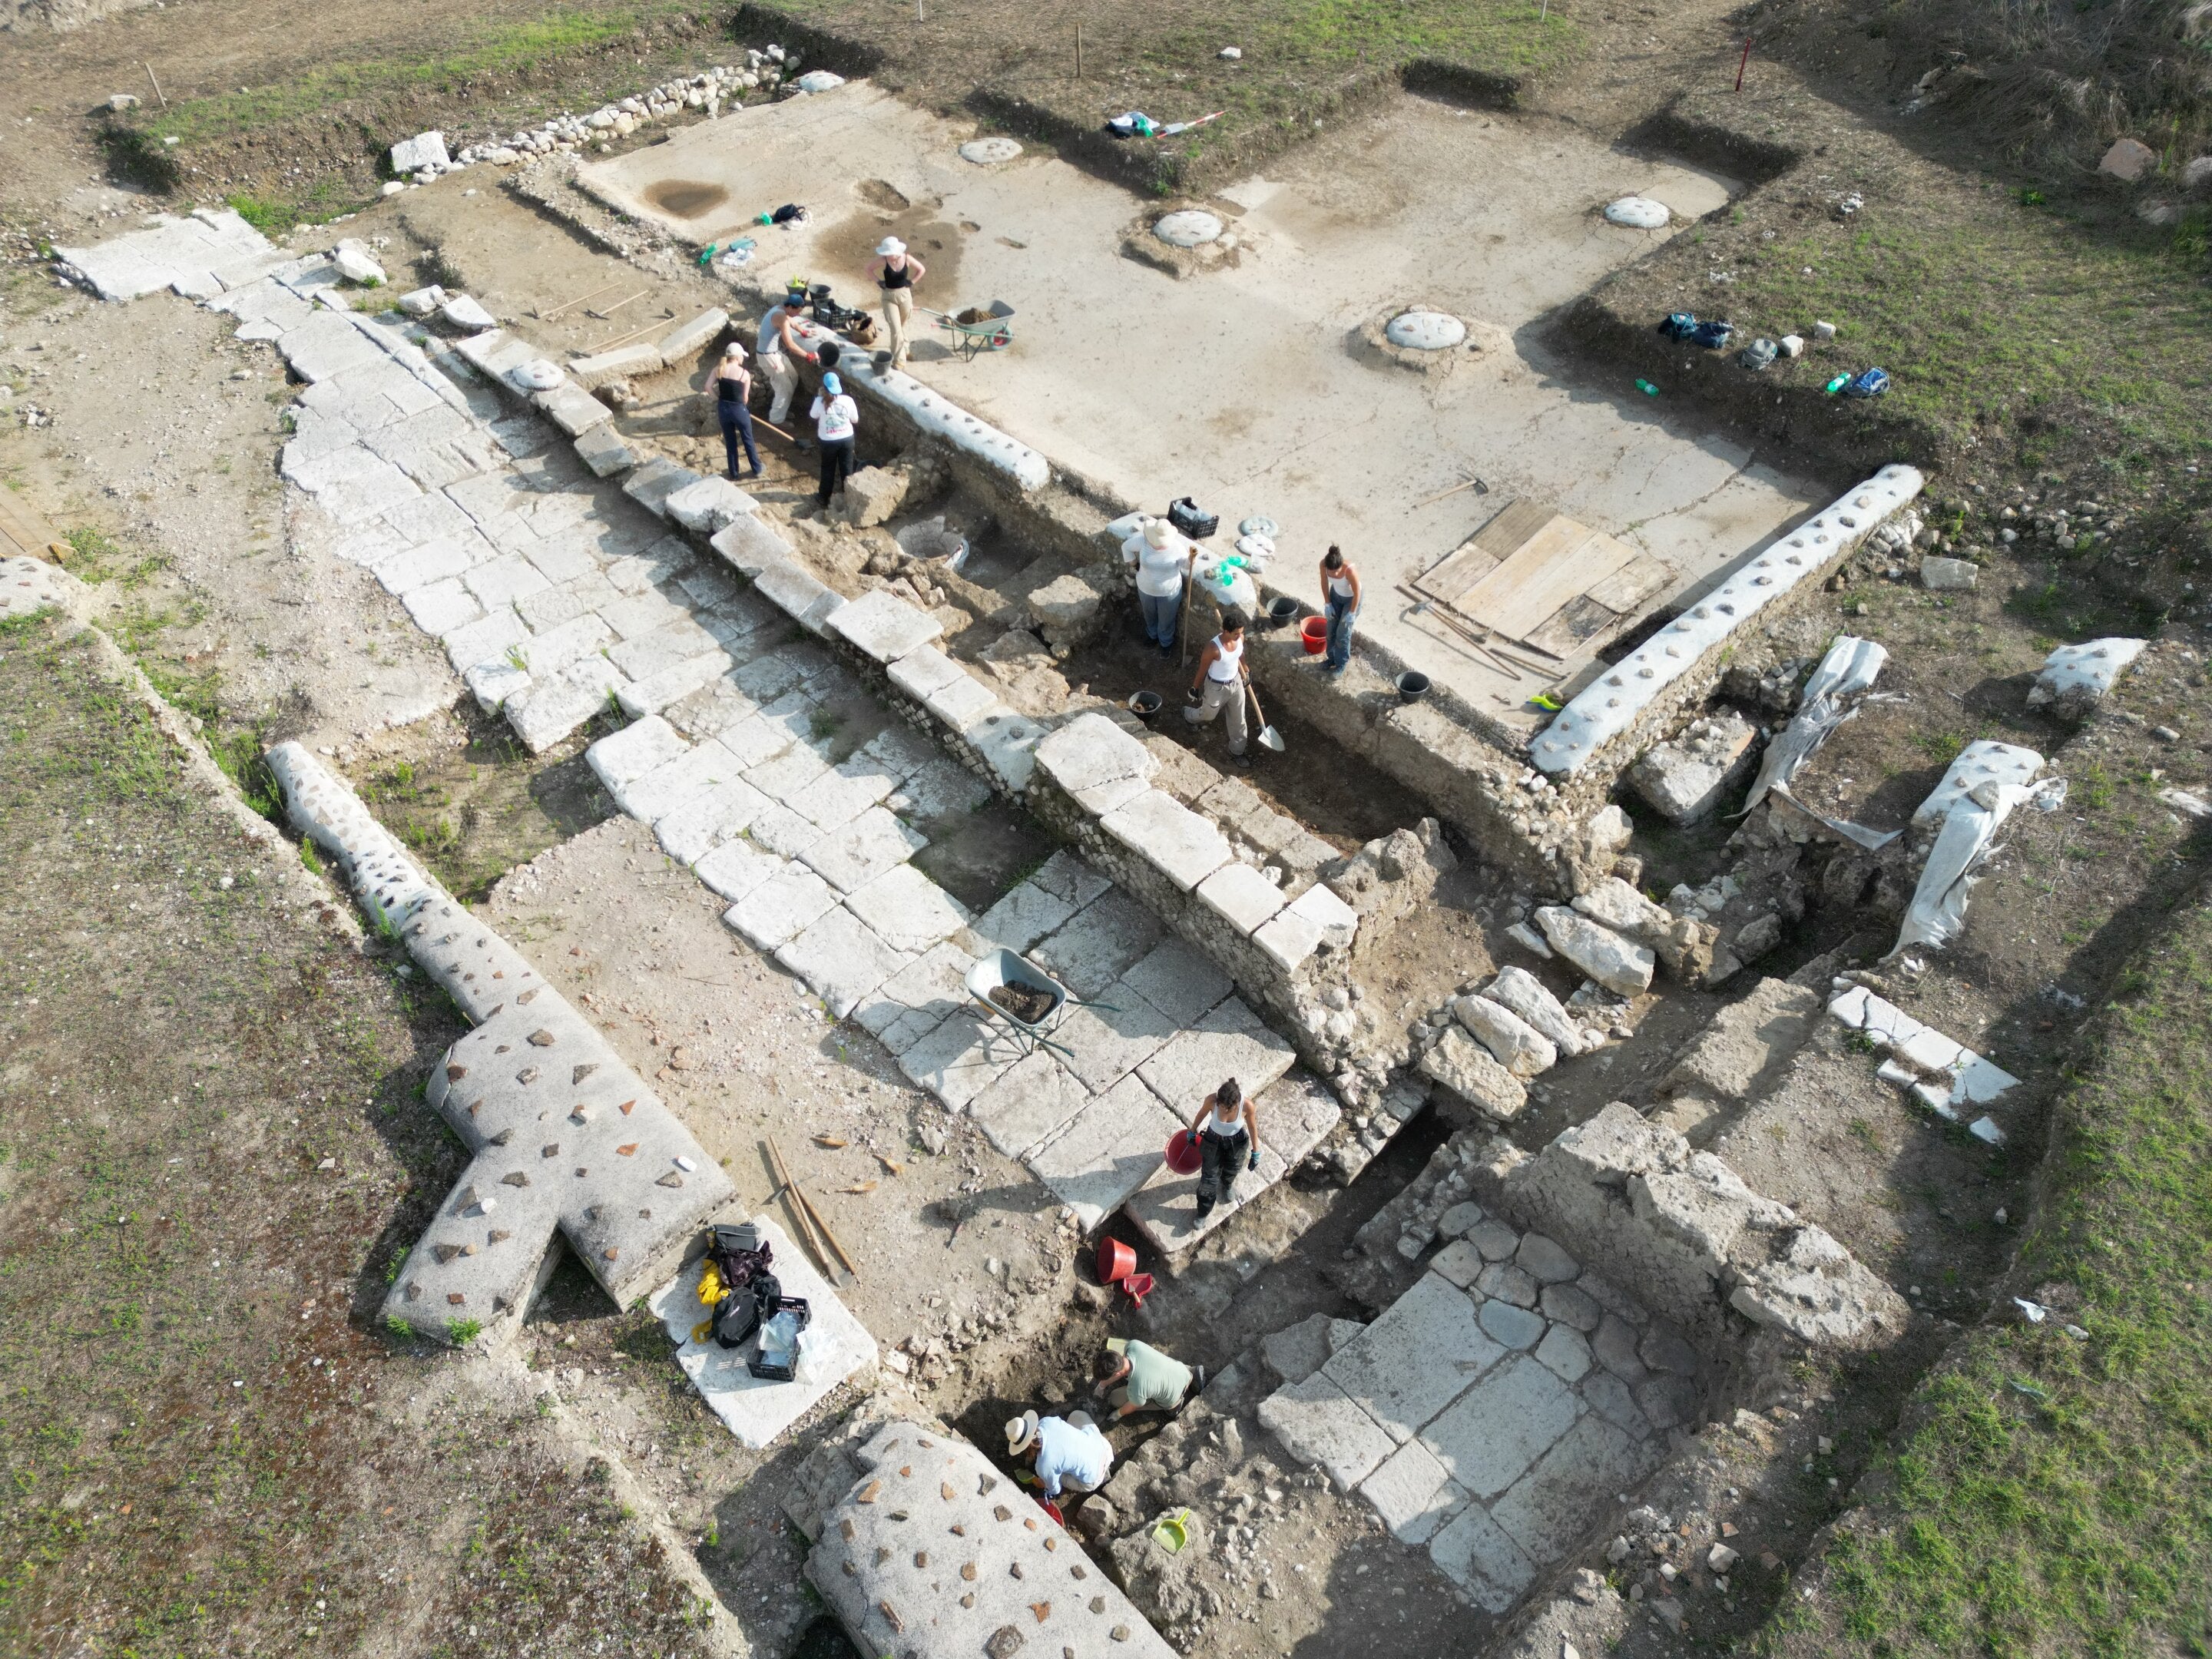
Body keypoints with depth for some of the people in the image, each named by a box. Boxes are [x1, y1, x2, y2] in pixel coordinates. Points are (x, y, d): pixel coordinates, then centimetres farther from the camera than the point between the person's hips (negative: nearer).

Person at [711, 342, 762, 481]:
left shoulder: (718, 370, -4)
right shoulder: (744, 374, -12)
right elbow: (745, 397, -5)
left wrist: (718, 399, 5)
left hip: (723, 409, 3)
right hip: (739, 410, -3)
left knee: (730, 442, 19)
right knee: (748, 441, 16)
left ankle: (733, 473, 30)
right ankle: (757, 470, 30)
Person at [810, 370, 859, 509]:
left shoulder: (820, 401, -20)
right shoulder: (848, 400, -17)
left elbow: (814, 417, 1)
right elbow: (855, 421, -4)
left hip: (828, 441, -1)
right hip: (847, 439, 1)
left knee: (828, 469, 19)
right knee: (847, 468, 19)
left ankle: (824, 497, 33)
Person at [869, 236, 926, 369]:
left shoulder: (907, 258, -12)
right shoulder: (883, 260, -15)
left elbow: (922, 269, 3)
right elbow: (869, 269, 1)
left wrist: (912, 282, -3)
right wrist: (878, 281, -7)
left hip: (905, 294, 2)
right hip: (889, 296, -2)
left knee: (903, 325, 18)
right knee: (895, 329, -8)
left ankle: (903, 343, 48)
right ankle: (899, 360, 0)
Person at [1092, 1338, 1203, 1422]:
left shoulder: (1136, 1390, -38)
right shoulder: (1132, 1345, -27)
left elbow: (1133, 1406, -13)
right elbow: (1122, 1368, -3)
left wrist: (1118, 1414, 8)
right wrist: (1102, 1385, 7)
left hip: (1172, 1400, -5)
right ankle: (1192, 1373, 18)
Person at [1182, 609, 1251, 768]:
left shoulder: (1240, 638, -18)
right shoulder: (1213, 647, -35)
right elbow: (1203, 669, -18)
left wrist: (1245, 673, 21)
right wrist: (1194, 689, -5)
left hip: (1236, 682, 5)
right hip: (1217, 687, -5)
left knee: (1238, 719, 18)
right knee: (1208, 714, 25)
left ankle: (1236, 752, 40)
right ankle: (1188, 713, 60)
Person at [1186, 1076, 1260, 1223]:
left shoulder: (1247, 1105, -36)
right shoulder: (1211, 1100, -35)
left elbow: (1253, 1128, -15)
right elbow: (1202, 1113, -11)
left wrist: (1255, 1153, -4)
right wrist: (1193, 1131, 7)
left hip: (1235, 1142, 1)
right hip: (1213, 1141, 0)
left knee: (1231, 1170, 31)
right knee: (1209, 1178, 14)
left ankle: (1227, 1185, 68)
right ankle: (1203, 1213, 41)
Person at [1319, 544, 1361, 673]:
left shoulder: (1350, 570, -42)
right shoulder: (1323, 564, -29)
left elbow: (1357, 593, -25)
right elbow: (1324, 583, -9)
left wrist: (1352, 613, -14)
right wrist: (1328, 604, -3)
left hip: (1351, 598, -4)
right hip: (1336, 594, 4)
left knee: (1342, 633, 5)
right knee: (1331, 629, 17)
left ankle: (1341, 664, 27)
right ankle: (1332, 657, 41)